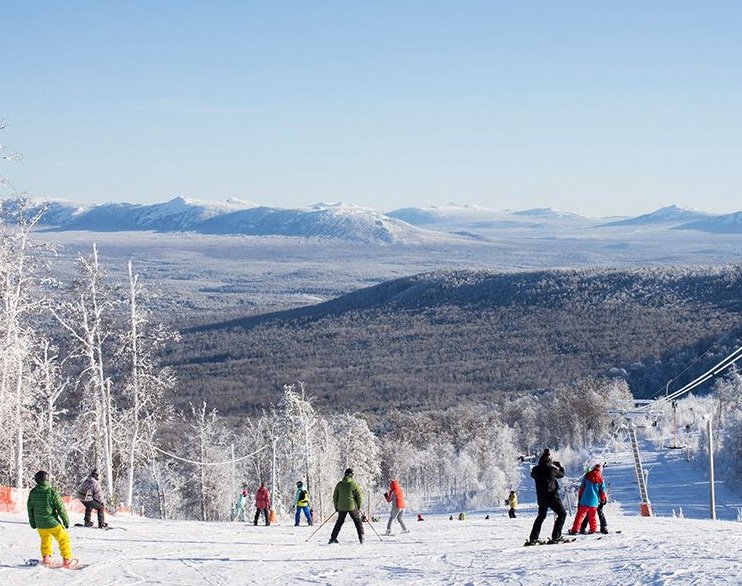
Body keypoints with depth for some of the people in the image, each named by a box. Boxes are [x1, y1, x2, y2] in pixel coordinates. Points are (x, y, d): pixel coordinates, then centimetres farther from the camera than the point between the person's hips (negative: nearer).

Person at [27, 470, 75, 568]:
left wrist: (32, 522, 21)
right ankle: (67, 560, 12)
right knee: (64, 539, 13)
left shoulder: (32, 493, -5)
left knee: (45, 540, 28)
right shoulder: (52, 492, -19)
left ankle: (46, 558, 24)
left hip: (40, 524, 4)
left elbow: (30, 508, 6)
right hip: (52, 523, -4)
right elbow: (61, 508, -13)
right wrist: (66, 521, 0)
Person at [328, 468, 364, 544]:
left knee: (339, 522, 17)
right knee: (358, 521, 9)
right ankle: (361, 537, 1)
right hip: (352, 507, -3)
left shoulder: (339, 484, 3)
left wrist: (336, 507, 17)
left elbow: (335, 496, 7)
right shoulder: (354, 484, -8)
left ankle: (333, 538, 14)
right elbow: (359, 496, -7)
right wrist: (359, 506, 7)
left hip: (341, 507, 3)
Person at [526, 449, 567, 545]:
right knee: (562, 514, 6)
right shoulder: (551, 469, -14)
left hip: (541, 497, 6)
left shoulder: (536, 470, -2)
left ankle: (533, 538, 15)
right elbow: (561, 474, 4)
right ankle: (556, 536, -4)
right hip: (551, 496, -6)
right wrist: (559, 466, 24)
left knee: (541, 516, 21)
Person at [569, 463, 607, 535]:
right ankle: (593, 529, 18)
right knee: (592, 516, 17)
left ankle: (575, 530, -4)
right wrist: (603, 500, 24)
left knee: (580, 515, 1)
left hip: (585, 500, -1)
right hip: (594, 501, 1)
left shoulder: (587, 476, 2)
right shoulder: (600, 479, 2)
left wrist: (579, 498, 14)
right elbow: (602, 491, 8)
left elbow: (581, 488, 6)